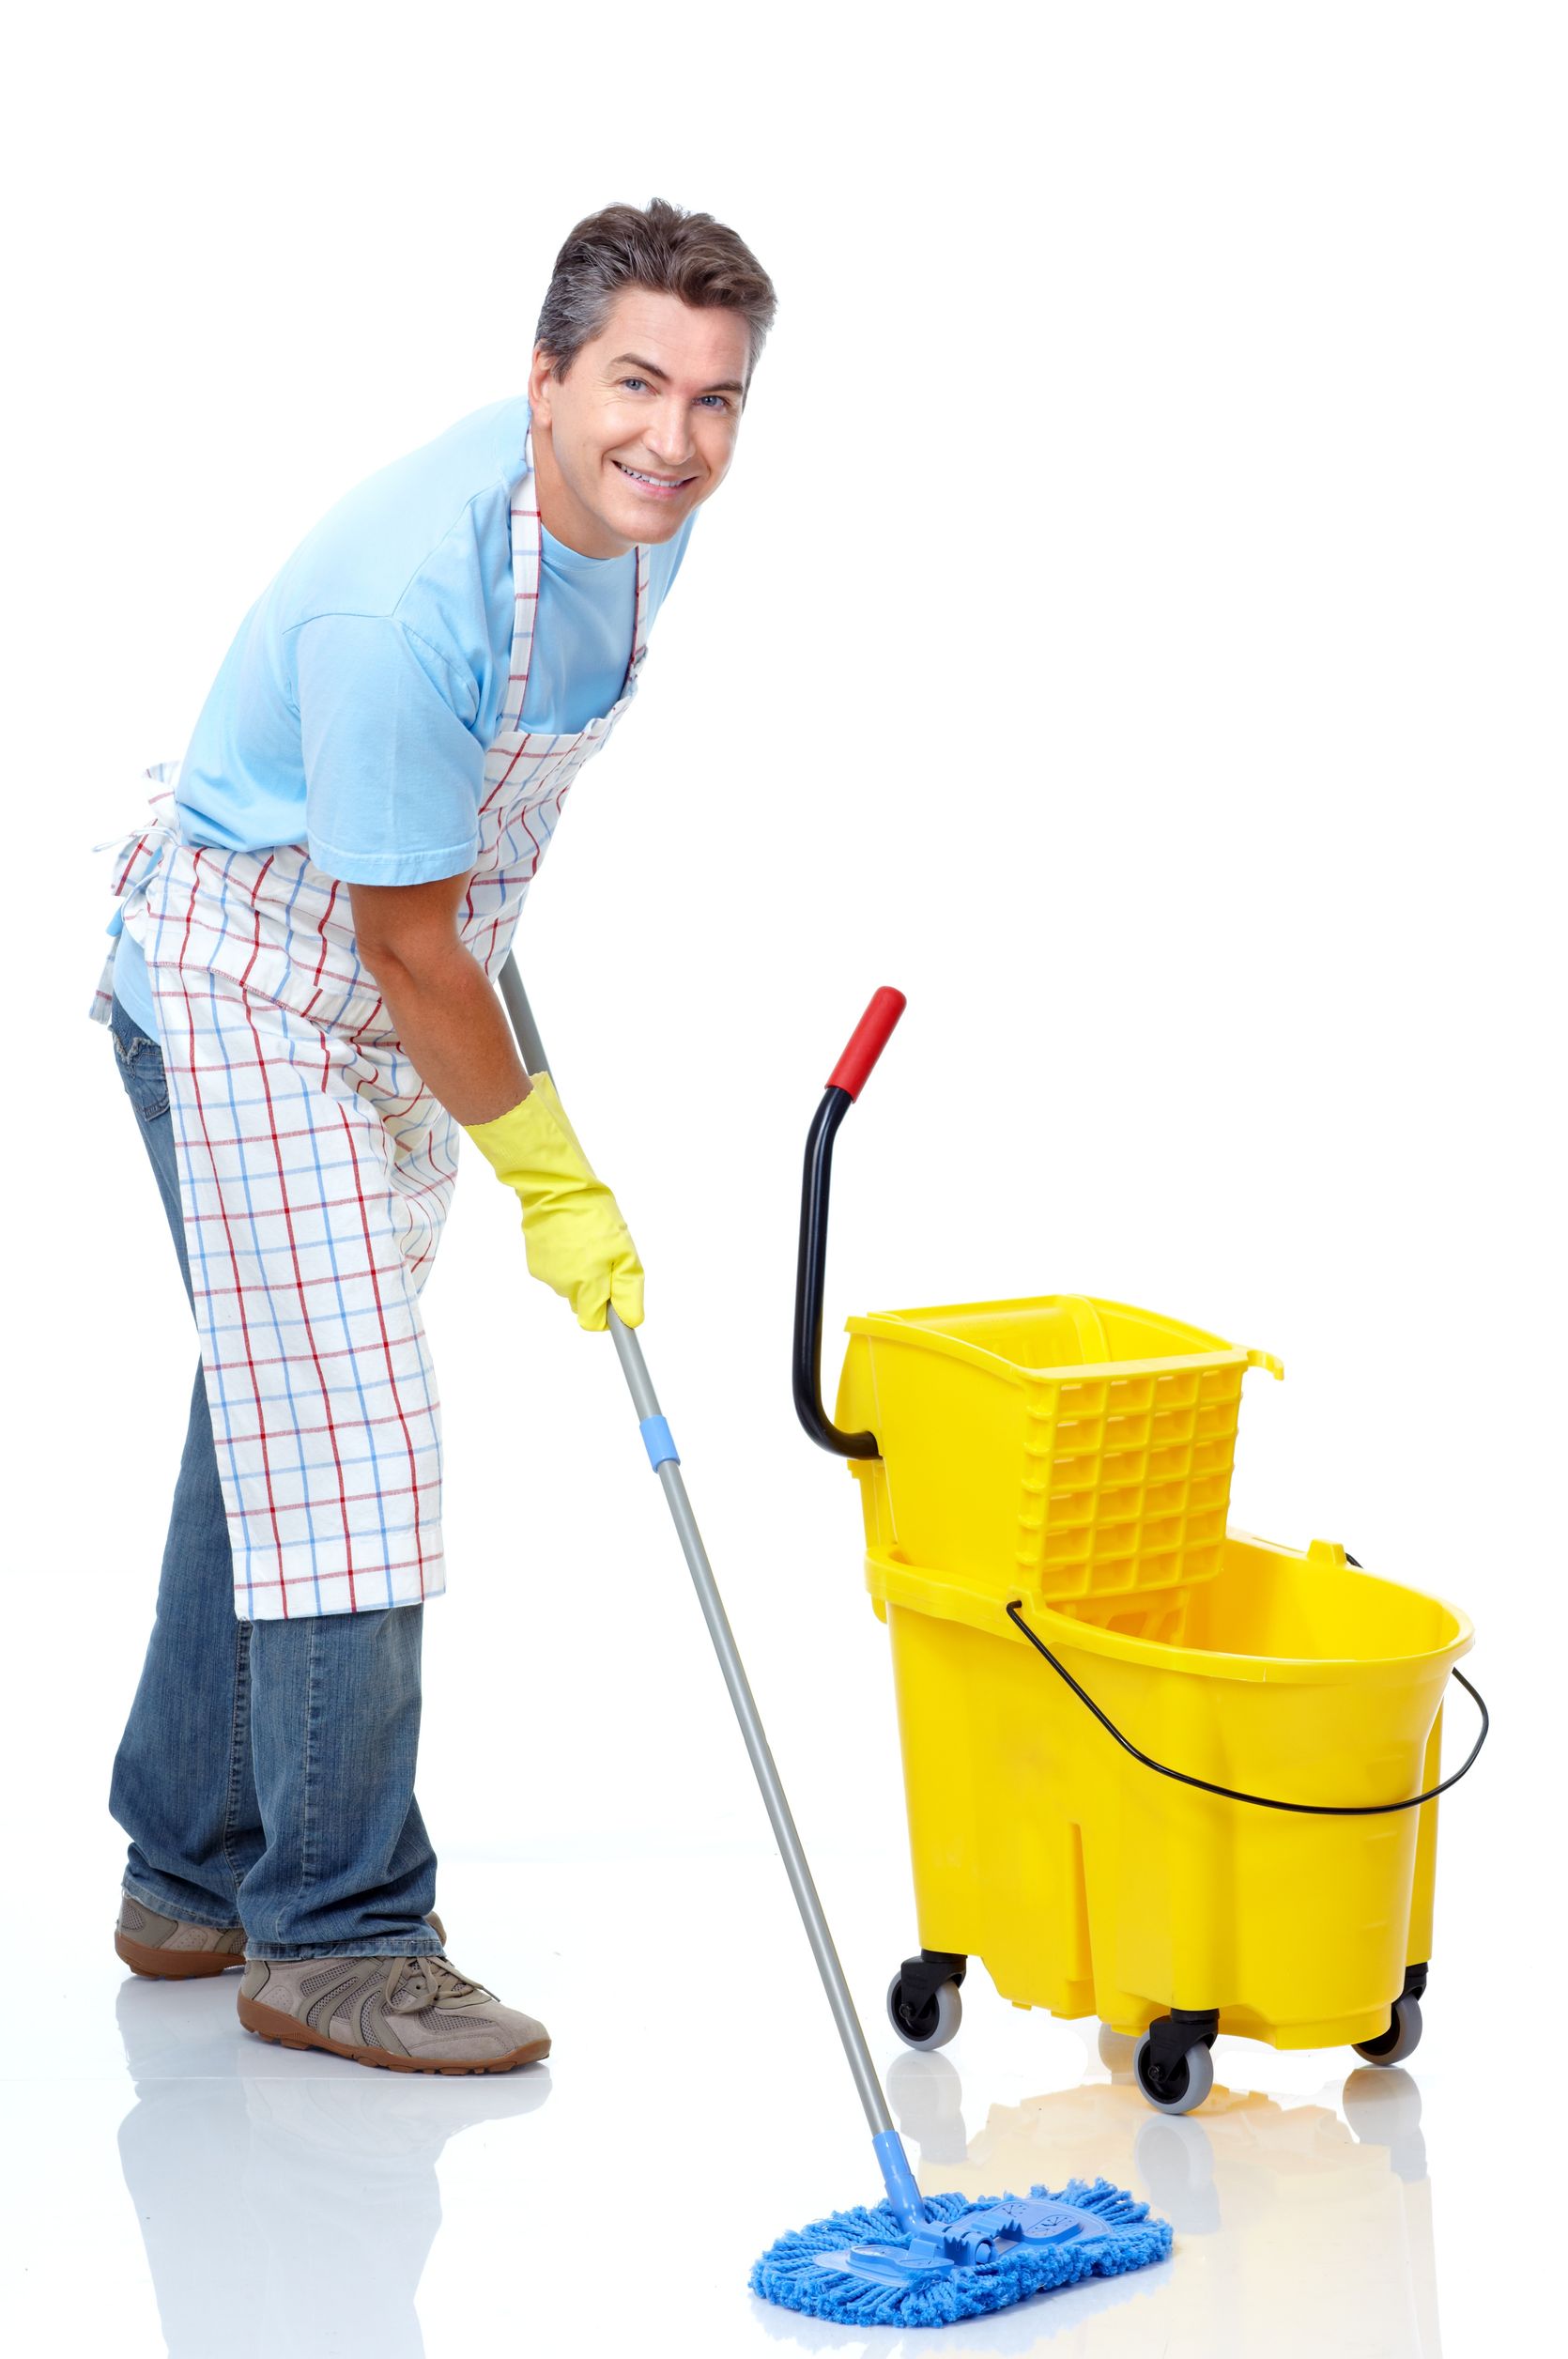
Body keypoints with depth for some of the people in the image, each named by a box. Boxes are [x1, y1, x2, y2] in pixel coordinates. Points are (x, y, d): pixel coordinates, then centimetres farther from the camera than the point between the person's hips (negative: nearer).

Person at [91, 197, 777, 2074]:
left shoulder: (641, 512, -7)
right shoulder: (404, 598, -33)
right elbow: (406, 938, -24)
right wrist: (549, 1176, -15)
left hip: (393, 995, 9)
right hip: (247, 982, -8)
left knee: (279, 1427, 13)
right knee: (336, 1443, -10)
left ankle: (197, 1879, 24)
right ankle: (335, 1937, 0)